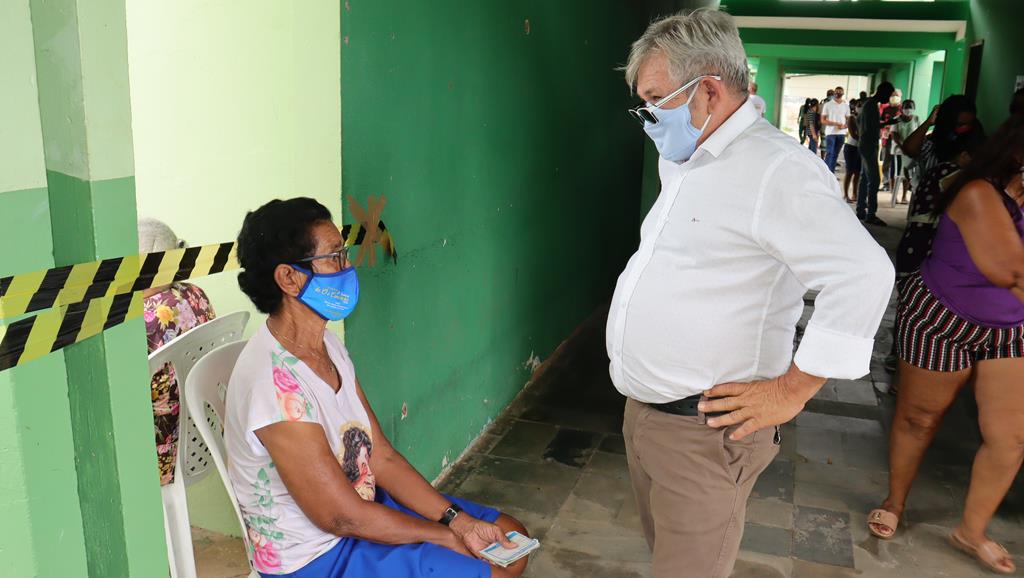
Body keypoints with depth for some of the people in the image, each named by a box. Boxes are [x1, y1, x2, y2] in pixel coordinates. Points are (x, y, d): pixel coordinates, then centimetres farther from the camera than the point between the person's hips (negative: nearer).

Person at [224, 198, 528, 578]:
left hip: (365, 505, 8)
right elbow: (342, 517, -23)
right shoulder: (275, 383, -29)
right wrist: (450, 536, -12)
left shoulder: (328, 345, -1)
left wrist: (457, 519, -7)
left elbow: (382, 457, 1)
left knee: (512, 539, 8)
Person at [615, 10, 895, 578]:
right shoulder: (681, 164, 12)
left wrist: (789, 391, -19)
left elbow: (863, 275, -25)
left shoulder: (777, 168, -18)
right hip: (643, 411, 9)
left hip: (703, 430, -8)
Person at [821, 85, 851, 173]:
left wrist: (844, 126, -11)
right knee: (829, 153, -9)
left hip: (841, 133, 3)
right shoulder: (828, 105, 0)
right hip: (830, 133, -3)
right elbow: (823, 120, -4)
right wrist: (835, 124, -16)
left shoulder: (846, 105, 9)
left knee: (835, 154, 7)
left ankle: (832, 173, 12)